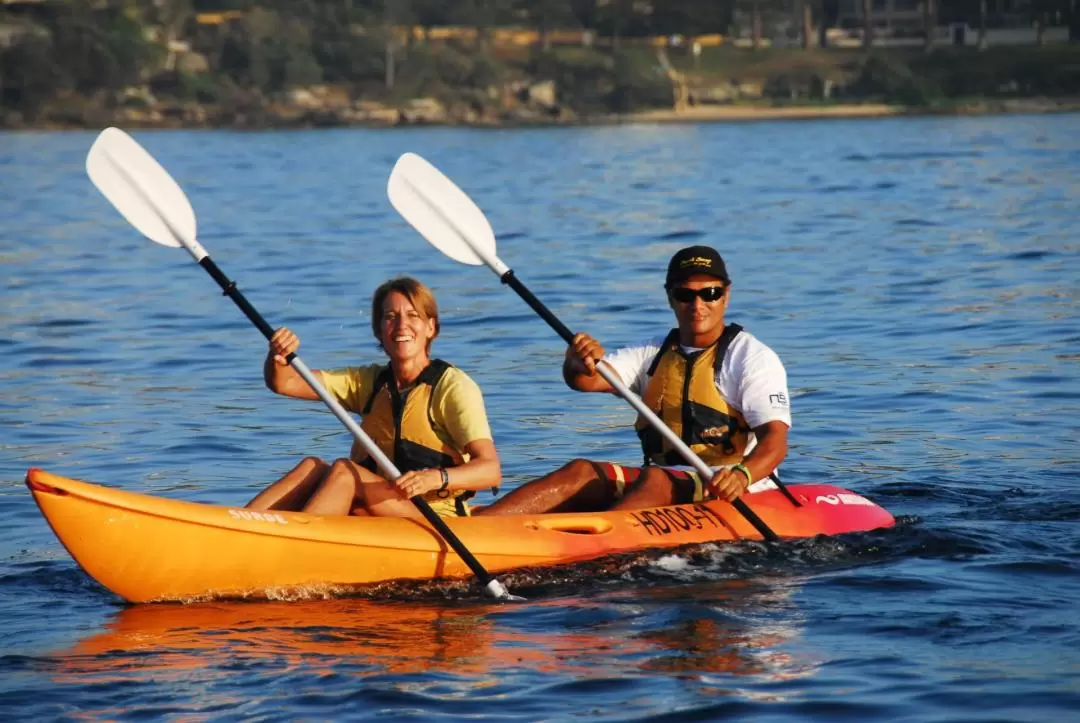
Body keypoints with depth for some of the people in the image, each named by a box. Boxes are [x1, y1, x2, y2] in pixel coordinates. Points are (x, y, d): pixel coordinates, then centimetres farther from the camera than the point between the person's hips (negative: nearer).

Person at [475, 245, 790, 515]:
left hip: (723, 491, -5)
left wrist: (741, 474, -35)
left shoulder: (752, 357, 0)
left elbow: (775, 439, -13)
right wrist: (579, 363, -25)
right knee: (581, 472, -18)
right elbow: (585, 381, 1)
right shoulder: (654, 355, 17)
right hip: (662, 481, 5)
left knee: (655, 480, -35)